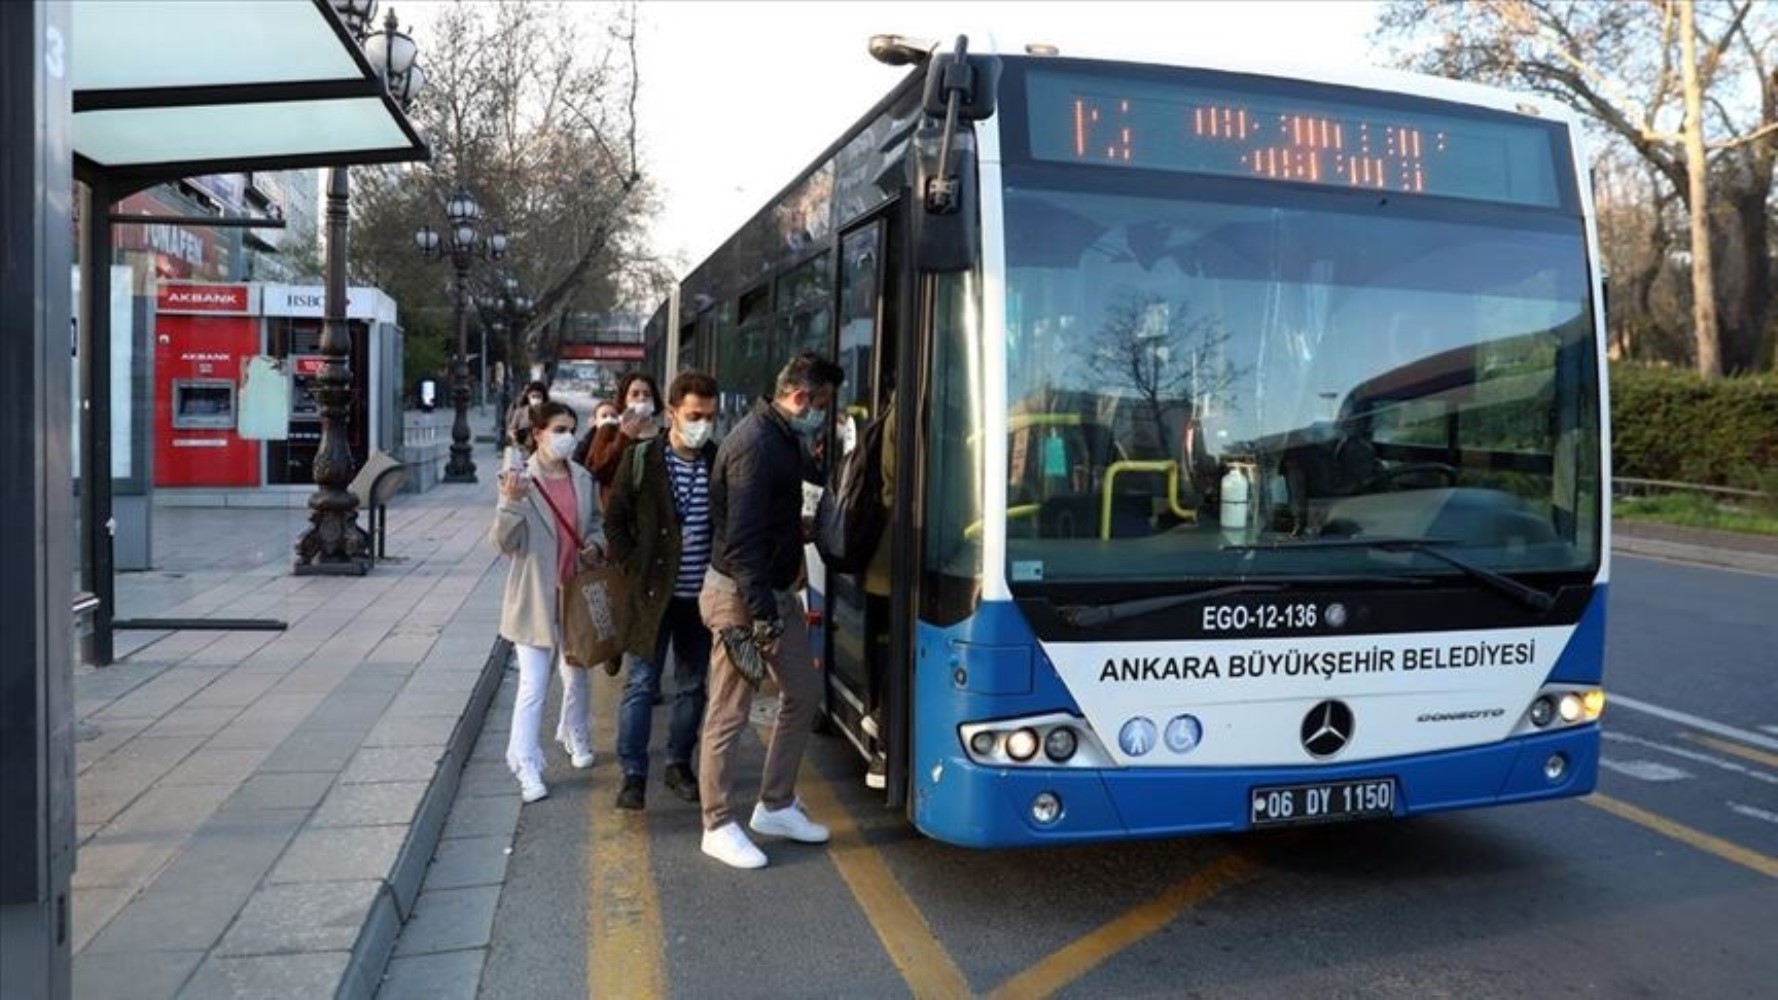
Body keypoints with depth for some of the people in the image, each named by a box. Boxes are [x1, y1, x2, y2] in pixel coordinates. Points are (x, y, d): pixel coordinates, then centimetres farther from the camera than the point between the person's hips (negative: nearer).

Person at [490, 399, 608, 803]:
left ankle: (575, 737, 43)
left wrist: (596, 544, -6)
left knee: (576, 675, 21)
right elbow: (506, 544, -15)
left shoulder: (584, 479, 1)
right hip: (536, 599, -5)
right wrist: (510, 503, -31)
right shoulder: (519, 480, -12)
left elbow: (599, 522, 16)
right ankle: (527, 768, 4)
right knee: (533, 687, -5)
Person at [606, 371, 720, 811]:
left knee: (693, 686, 13)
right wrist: (634, 569, -6)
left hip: (701, 596, 3)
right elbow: (615, 520, 1)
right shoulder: (640, 459, -5)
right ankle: (633, 774, 11)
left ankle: (679, 764, 28)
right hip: (652, 593, -2)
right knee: (641, 684, 2)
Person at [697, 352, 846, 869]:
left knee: (804, 693, 15)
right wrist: (761, 613, -24)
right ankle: (718, 826, 15)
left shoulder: (781, 438, 10)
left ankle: (775, 806, 27)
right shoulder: (755, 446, -21)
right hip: (740, 595, -10)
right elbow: (741, 540, -25)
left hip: (775, 590, 10)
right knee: (729, 715, 1)